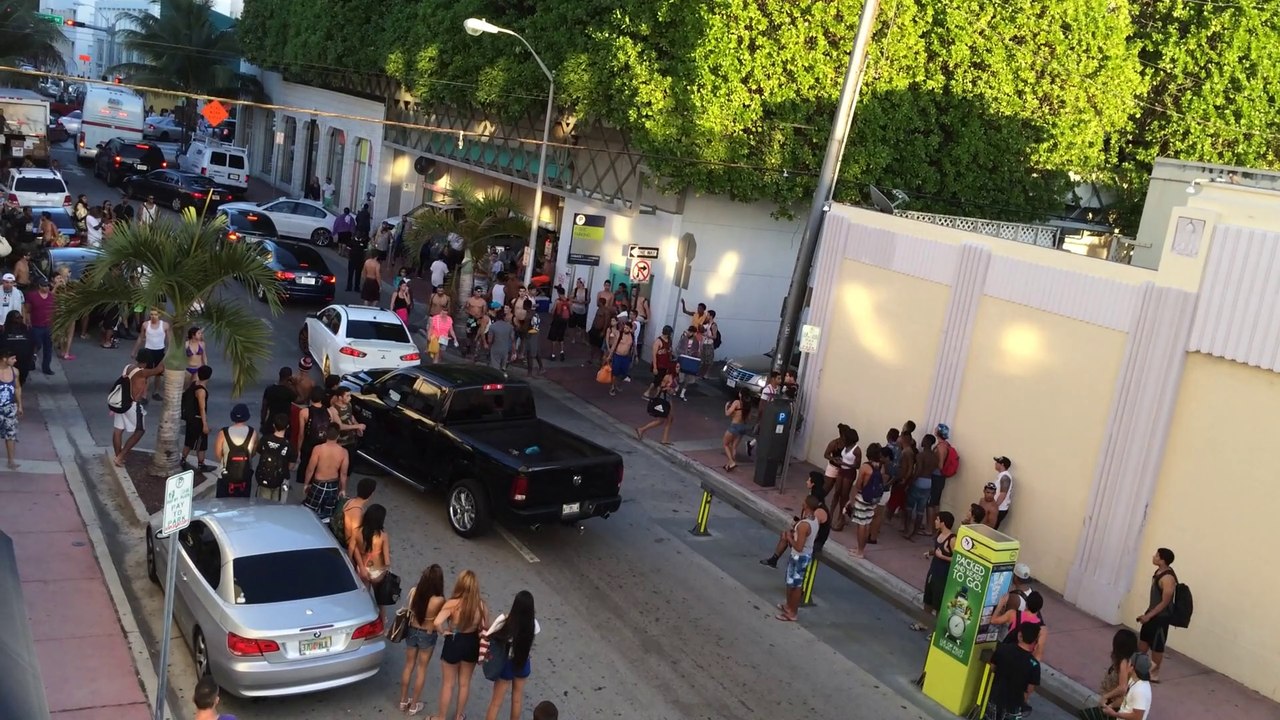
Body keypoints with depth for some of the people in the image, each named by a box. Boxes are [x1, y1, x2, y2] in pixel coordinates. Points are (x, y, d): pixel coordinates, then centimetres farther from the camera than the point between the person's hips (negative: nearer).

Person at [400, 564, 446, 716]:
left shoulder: (413, 591, -18)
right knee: (421, 669, 16)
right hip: (428, 636, -3)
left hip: (411, 631, 4)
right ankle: (414, 706, 30)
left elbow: (407, 608, 0)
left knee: (409, 665, 23)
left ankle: (403, 701, 38)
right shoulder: (439, 600, -30)